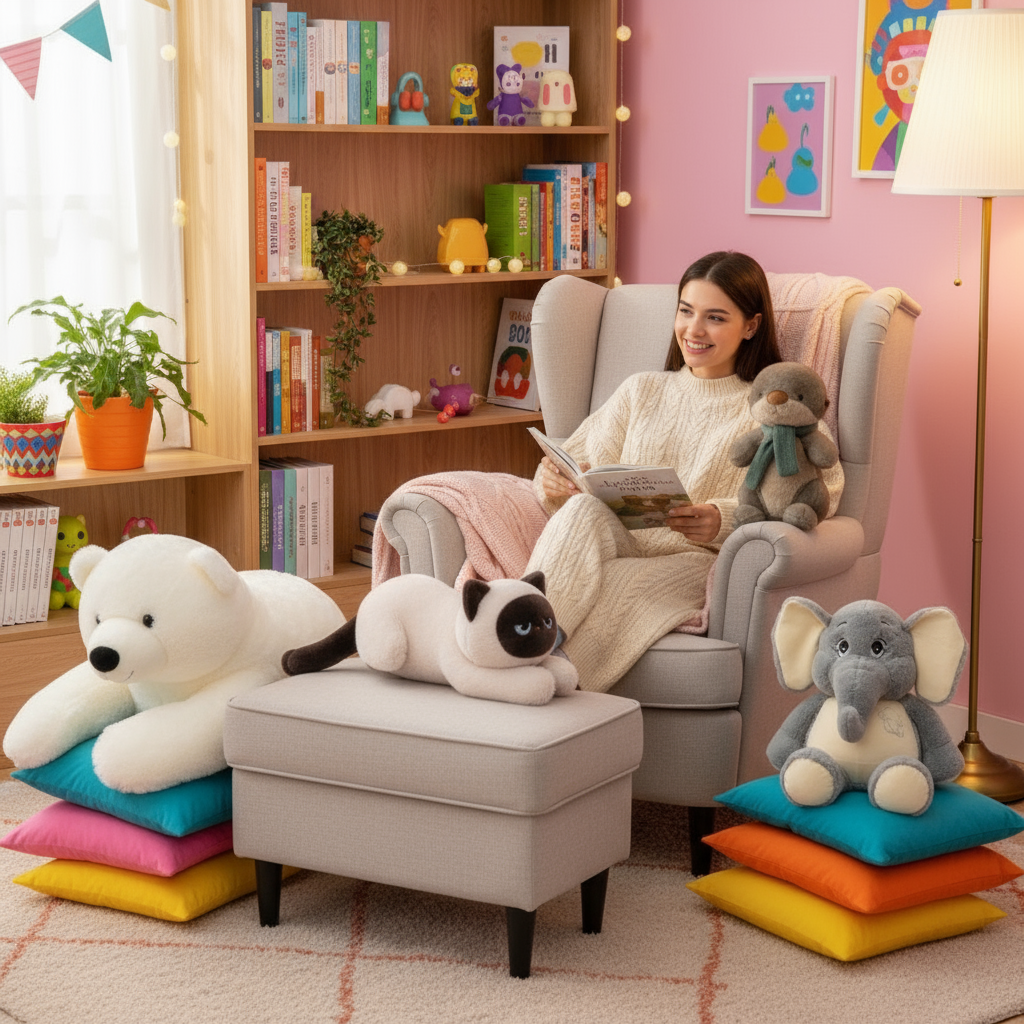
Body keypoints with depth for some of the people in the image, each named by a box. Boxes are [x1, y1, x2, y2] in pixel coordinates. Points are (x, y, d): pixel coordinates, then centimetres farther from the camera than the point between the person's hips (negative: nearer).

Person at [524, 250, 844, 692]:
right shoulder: (640, 390, 28)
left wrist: (725, 519, -22)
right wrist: (552, 484, -9)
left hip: (698, 562, -3)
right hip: (620, 547, 3)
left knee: (615, 587, -37)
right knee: (585, 509, -33)